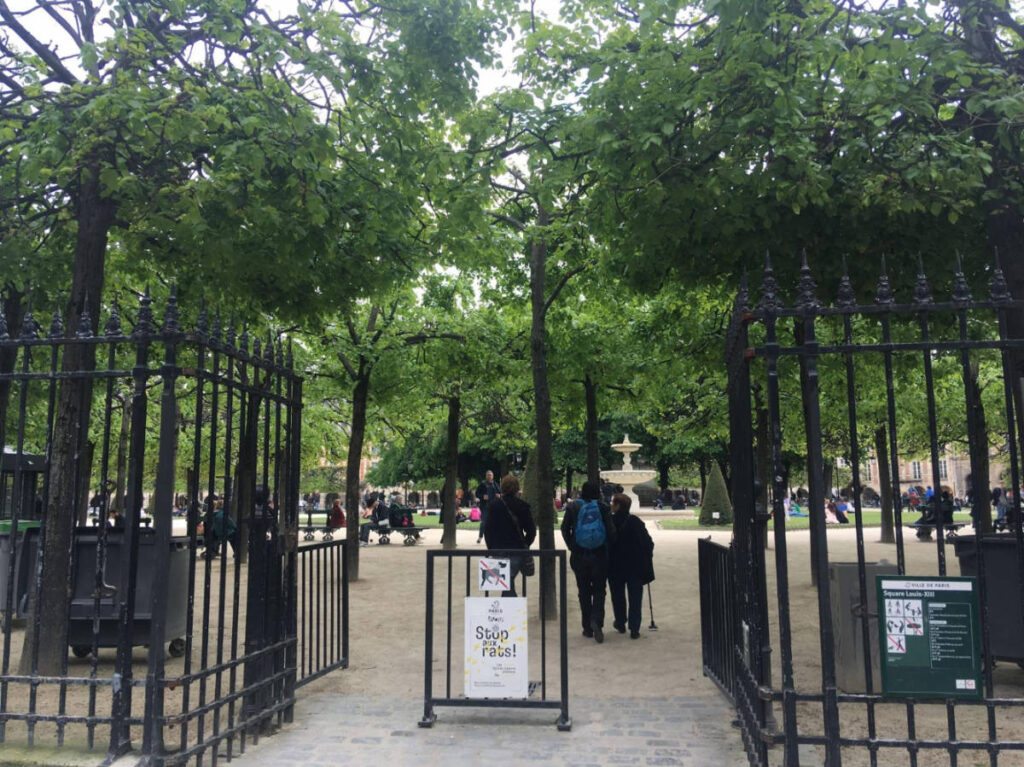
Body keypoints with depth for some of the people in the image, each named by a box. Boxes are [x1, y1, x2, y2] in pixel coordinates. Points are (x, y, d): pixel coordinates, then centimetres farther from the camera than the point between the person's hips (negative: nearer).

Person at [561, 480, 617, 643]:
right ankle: (597, 621, -13)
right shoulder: (603, 507, -5)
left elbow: (565, 529, 2)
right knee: (599, 590, 8)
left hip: (579, 556, 1)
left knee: (584, 591, 11)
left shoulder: (573, 507, -1)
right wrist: (610, 546, 9)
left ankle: (587, 627, 14)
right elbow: (611, 531, -8)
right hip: (599, 556, -1)